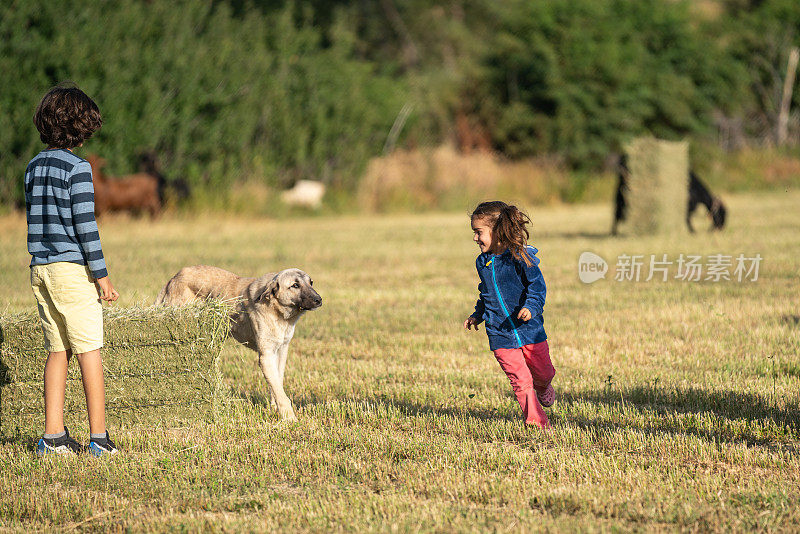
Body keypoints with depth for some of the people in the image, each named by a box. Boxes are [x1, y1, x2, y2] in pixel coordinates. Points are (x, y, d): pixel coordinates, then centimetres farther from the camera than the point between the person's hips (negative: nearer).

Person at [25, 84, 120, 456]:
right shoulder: (77, 168, -11)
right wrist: (101, 274, -9)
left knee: (57, 351, 9)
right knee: (89, 351, -2)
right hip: (73, 269, -7)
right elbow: (84, 225, -13)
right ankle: (99, 437, -2)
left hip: (41, 269, 7)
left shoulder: (34, 167, 10)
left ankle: (54, 436, 7)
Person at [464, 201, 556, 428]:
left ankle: (542, 388, 47)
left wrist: (531, 306, -29)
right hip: (501, 336, 3)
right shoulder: (482, 263, 7)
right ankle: (537, 422, 2)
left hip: (529, 330, -3)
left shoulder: (520, 257, -11)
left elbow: (537, 285, -13)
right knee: (520, 381, -6)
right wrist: (477, 315, 24)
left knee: (542, 372, 12)